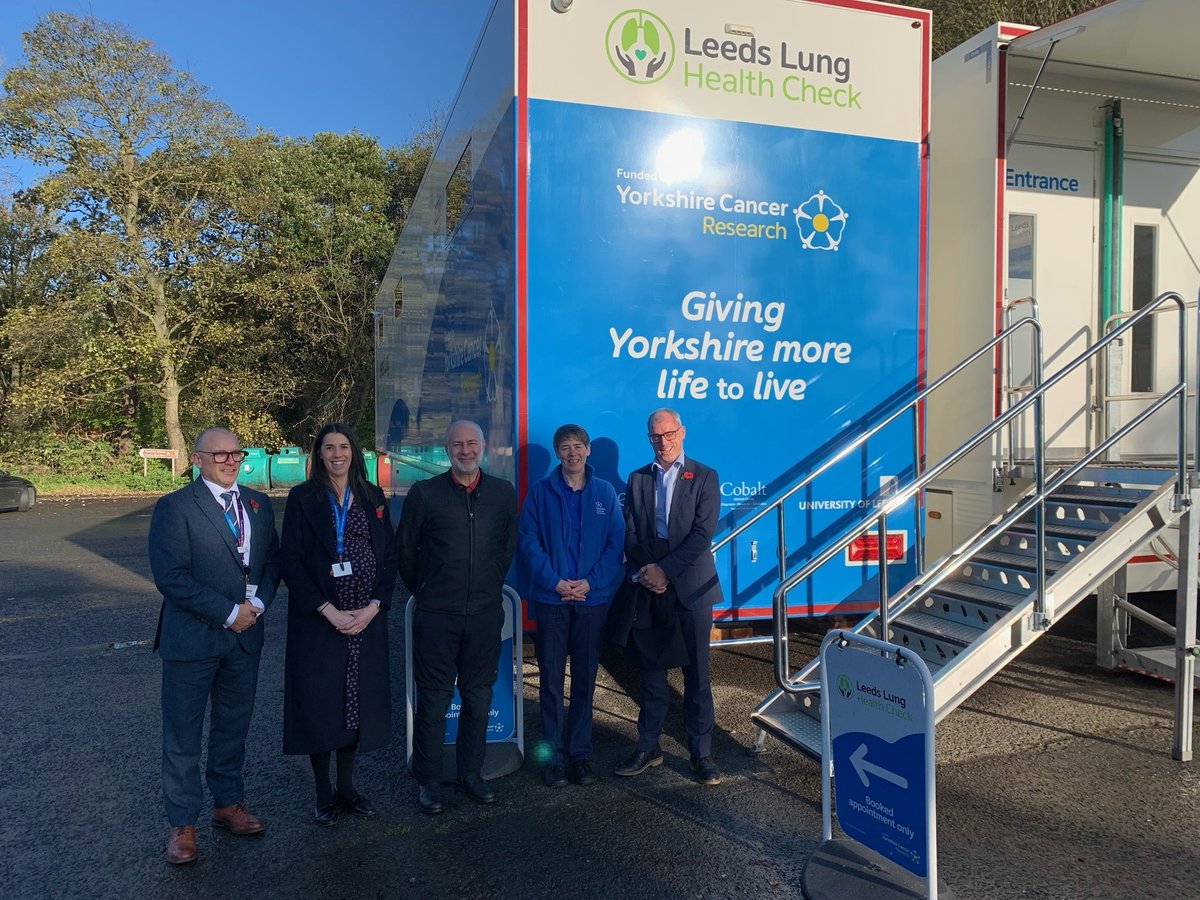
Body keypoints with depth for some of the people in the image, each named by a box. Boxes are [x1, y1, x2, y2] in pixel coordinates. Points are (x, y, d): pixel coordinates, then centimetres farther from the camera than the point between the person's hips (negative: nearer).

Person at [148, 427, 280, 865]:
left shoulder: (258, 503, 7)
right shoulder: (174, 508, -10)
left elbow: (272, 558, 10)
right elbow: (171, 577, -17)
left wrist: (258, 603, -8)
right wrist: (228, 613, -16)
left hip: (245, 634, 5)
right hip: (191, 638, -5)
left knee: (233, 726, 17)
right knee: (183, 734, 6)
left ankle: (228, 803, 33)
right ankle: (182, 823, 21)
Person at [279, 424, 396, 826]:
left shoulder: (373, 497, 7)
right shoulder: (302, 498, -2)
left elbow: (389, 555, 6)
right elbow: (290, 560, -7)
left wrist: (373, 606, -7)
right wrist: (329, 611, -14)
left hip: (367, 619, 3)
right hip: (318, 620, -3)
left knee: (358, 701, 9)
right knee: (320, 702, 3)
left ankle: (346, 787, 25)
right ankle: (324, 794, 19)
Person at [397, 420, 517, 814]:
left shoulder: (503, 493, 5)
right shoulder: (425, 493, -3)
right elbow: (404, 550, 5)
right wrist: (422, 591, 10)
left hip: (485, 614, 3)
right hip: (436, 615, -2)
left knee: (478, 697, 11)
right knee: (433, 699, 4)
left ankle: (471, 773, 27)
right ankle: (428, 781, 19)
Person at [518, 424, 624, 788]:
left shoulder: (605, 492, 5)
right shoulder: (540, 492, 2)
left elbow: (616, 543, 1)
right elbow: (528, 541, -3)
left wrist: (590, 582, -11)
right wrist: (554, 581, -13)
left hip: (592, 599, 1)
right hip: (550, 599, -1)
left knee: (585, 679, 8)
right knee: (551, 680, 4)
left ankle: (580, 754, 19)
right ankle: (554, 756, 14)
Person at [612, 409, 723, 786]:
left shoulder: (704, 477, 2)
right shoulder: (637, 480, 11)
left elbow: (703, 533, -8)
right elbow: (630, 534, 6)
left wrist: (665, 569, -13)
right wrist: (641, 574, -10)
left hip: (691, 586, -3)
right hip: (648, 587, 3)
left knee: (697, 673, 3)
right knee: (651, 670, 10)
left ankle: (701, 753, 12)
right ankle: (648, 747, 21)